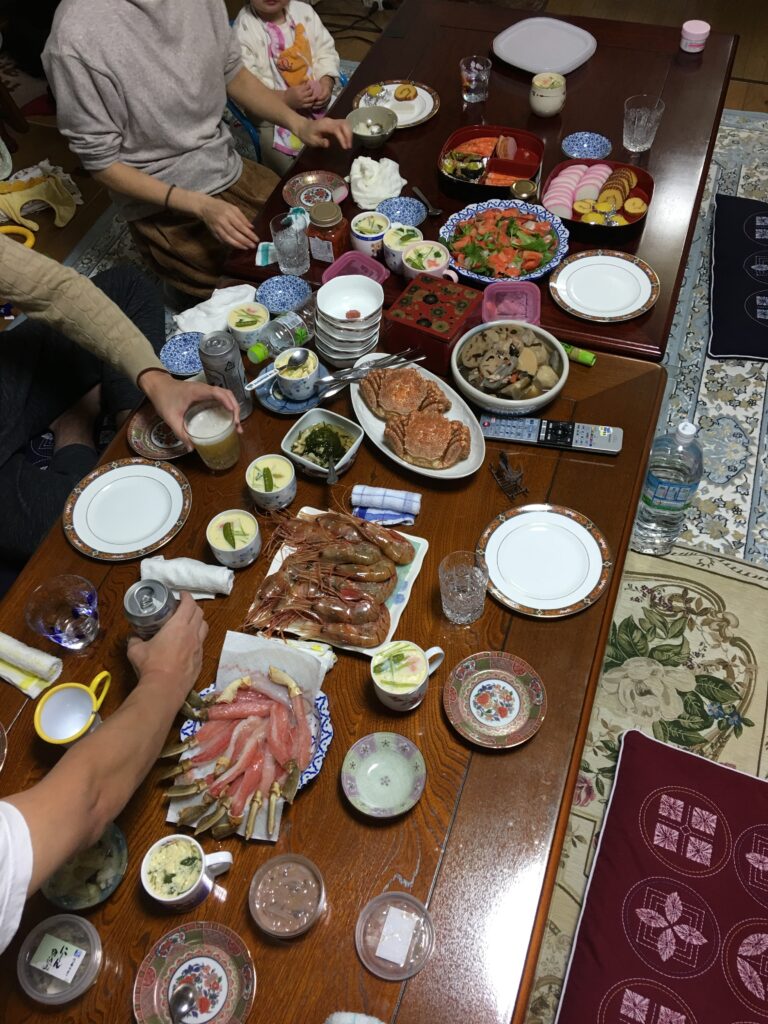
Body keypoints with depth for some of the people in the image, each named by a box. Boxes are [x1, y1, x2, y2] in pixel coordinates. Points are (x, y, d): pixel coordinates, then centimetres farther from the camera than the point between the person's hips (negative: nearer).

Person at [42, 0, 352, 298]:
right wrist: (200, 205, -24)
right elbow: (100, 161, -16)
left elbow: (233, 74, 6)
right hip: (164, 209, -6)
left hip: (228, 169, 6)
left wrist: (298, 123, -10)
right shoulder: (76, 37, -24)